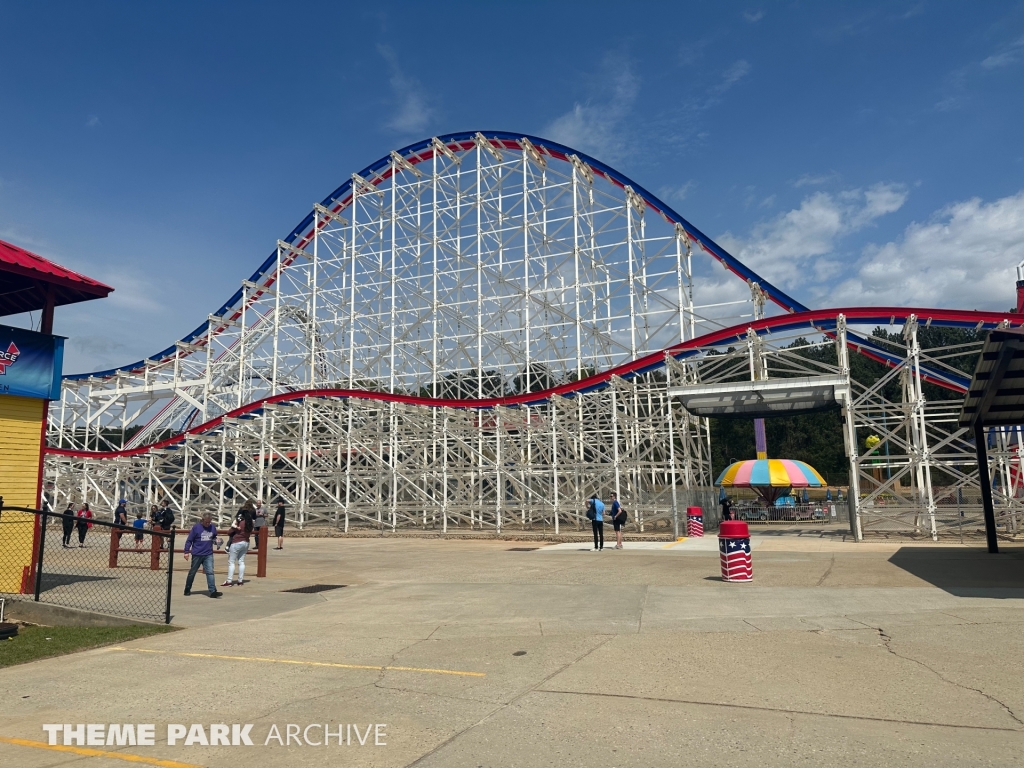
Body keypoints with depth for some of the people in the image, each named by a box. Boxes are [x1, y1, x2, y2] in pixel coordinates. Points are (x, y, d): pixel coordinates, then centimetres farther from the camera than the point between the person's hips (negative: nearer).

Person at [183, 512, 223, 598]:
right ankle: (187, 590, 29)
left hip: (208, 555, 2)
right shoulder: (196, 527, -8)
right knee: (192, 572, 12)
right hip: (197, 554, -2)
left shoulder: (213, 527, 3)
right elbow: (189, 540, -3)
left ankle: (213, 591, -12)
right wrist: (186, 552, -7)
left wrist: (215, 540, -2)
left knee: (210, 572, -8)